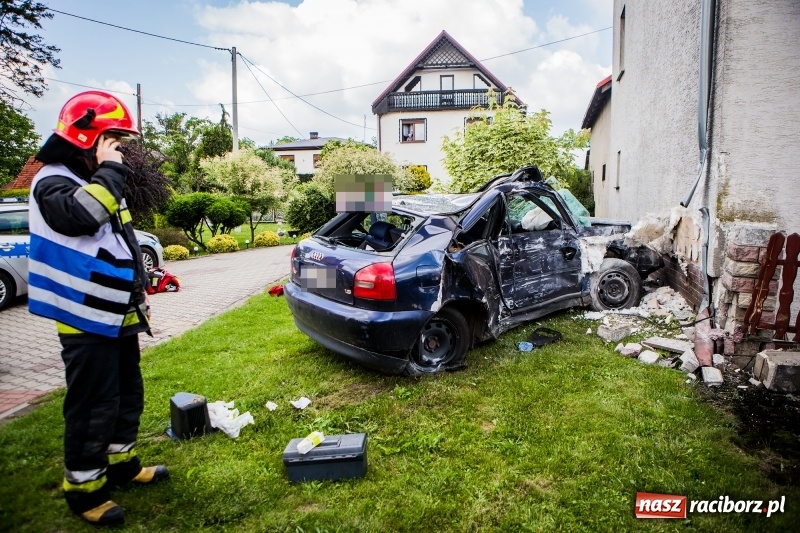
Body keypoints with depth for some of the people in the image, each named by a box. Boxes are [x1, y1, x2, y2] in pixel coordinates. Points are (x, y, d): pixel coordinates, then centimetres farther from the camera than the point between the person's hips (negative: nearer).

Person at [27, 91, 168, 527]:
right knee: (93, 406, -1)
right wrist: (110, 171, -24)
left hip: (117, 316, 9)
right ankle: (83, 488, 17)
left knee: (129, 395, 18)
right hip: (86, 322, -9)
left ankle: (121, 462, 36)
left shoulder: (96, 181, 16)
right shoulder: (52, 182, -13)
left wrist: (138, 295, 21)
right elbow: (81, 215, -38)